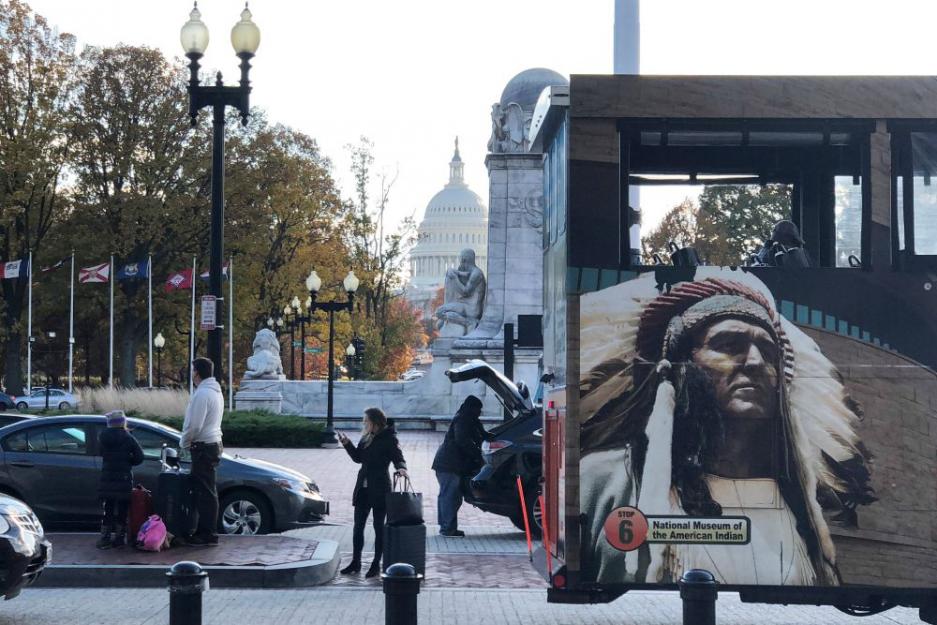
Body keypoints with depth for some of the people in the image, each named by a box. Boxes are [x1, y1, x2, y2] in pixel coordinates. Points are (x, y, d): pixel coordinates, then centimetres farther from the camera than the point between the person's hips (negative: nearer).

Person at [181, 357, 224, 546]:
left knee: (205, 491, -6)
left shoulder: (202, 394, -18)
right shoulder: (215, 391, 14)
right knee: (206, 491, 15)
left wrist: (184, 443, -5)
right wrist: (189, 441, 20)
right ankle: (205, 530, 21)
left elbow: (194, 425, -21)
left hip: (203, 448, -10)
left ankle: (208, 534, -4)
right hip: (213, 444, 10)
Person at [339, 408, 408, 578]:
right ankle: (355, 562, 19)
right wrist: (346, 443, 8)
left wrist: (401, 468, -38)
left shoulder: (389, 439, -10)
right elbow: (358, 457, 18)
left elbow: (398, 457, -17)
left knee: (379, 527, 4)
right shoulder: (366, 438, 9)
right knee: (358, 527, 9)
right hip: (363, 488, 7)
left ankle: (376, 564, 13)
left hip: (380, 489, -7)